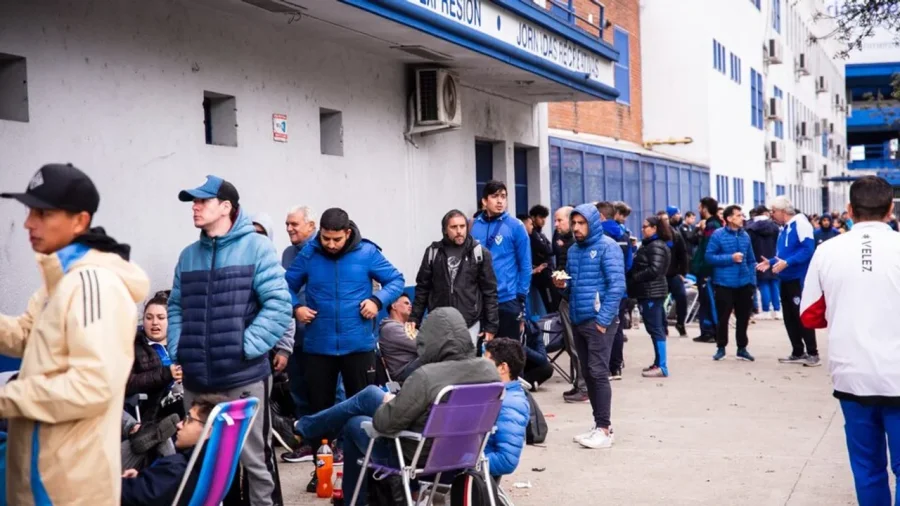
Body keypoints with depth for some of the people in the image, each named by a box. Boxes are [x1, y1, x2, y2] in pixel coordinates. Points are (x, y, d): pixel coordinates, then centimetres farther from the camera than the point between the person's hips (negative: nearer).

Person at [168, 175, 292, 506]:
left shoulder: (256, 247, -5)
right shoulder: (189, 255, 12)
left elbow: (278, 305, -12)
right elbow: (176, 307, 15)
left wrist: (247, 346, -16)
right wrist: (178, 350, 1)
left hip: (244, 377, -5)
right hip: (196, 379, 5)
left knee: (255, 458, 3)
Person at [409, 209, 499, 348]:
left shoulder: (480, 253, -1)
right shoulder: (433, 252, 4)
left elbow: (489, 292, 0)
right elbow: (423, 288, 9)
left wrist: (491, 325, -4)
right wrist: (414, 318, 3)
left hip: (469, 324, -1)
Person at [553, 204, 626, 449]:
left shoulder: (607, 247, -8)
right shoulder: (573, 250, 14)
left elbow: (617, 286, -14)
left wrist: (603, 319, -17)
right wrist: (563, 285, 0)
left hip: (599, 320, -7)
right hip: (578, 320, 8)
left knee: (598, 373, -8)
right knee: (588, 374, 10)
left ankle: (604, 429, -3)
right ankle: (600, 424, 19)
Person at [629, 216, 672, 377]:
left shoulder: (657, 246, -13)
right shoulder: (649, 244, 18)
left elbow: (654, 270, -21)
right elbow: (641, 265, 17)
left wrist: (633, 277, -14)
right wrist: (633, 276, 1)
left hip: (652, 292, -10)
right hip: (649, 291, 10)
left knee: (655, 328, -8)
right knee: (656, 328, 13)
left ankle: (662, 367, -7)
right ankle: (659, 363, 19)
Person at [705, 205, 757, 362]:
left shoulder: (745, 235, 6)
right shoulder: (718, 235, -7)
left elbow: (751, 260, 11)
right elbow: (709, 257, -10)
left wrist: (752, 281, 6)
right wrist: (730, 258, -17)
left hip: (744, 284, 4)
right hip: (724, 284, -4)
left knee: (743, 317, 9)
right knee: (723, 317, 5)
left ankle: (742, 348, 22)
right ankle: (721, 348, 20)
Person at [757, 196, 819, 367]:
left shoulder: (800, 223, -13)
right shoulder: (784, 228, 15)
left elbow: (808, 249, -22)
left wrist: (787, 263, -27)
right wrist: (771, 262, 9)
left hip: (799, 278, -9)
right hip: (786, 278, 9)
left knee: (802, 316, -5)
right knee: (789, 317, 11)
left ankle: (813, 353, 3)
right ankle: (798, 352, 19)